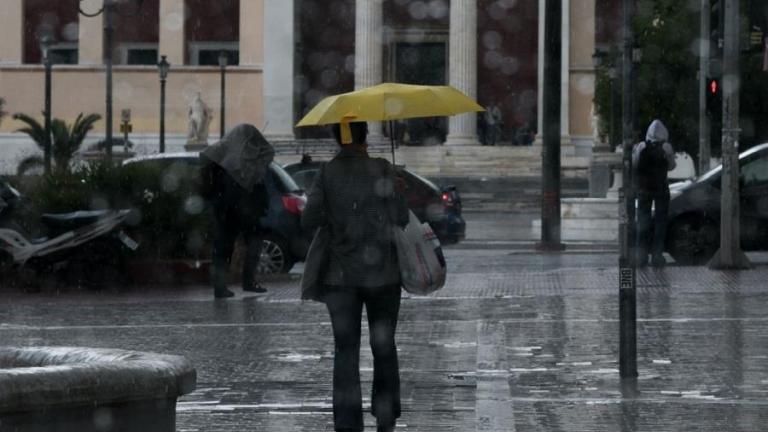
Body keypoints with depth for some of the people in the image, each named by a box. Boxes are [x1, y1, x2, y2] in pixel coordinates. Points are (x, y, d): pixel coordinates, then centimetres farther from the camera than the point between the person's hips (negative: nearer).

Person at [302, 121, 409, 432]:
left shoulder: (327, 174, -4)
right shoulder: (382, 169, -8)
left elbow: (308, 221, -7)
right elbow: (401, 218, -9)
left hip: (341, 275, 1)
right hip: (382, 273, 0)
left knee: (345, 351, 3)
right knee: (383, 347, 14)